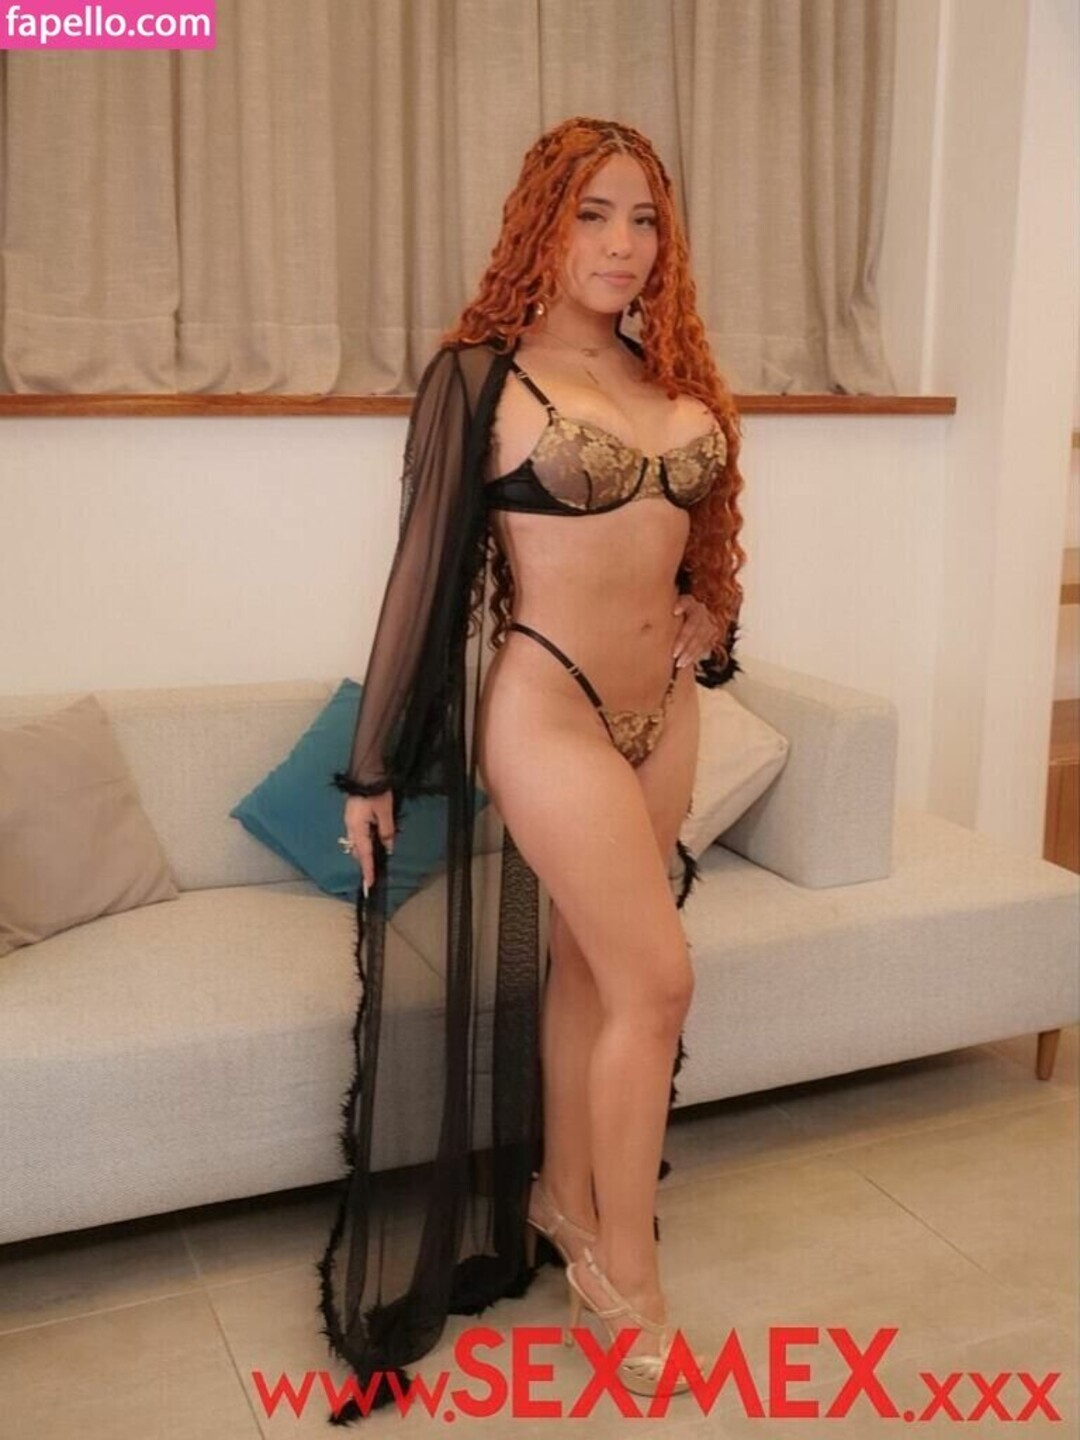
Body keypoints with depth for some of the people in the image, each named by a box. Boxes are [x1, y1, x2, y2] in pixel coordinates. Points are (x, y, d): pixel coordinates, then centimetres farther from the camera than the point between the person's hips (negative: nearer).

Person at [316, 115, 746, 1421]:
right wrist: (374, 764, -6)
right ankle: (626, 1274, 13)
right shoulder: (479, 375, -9)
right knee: (656, 982, -6)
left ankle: (561, 1195, 35)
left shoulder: (674, 379, 9)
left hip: (664, 706, 6)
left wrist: (710, 615, 4)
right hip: (550, 708, -6)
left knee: (587, 964, 16)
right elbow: (425, 569, -8)